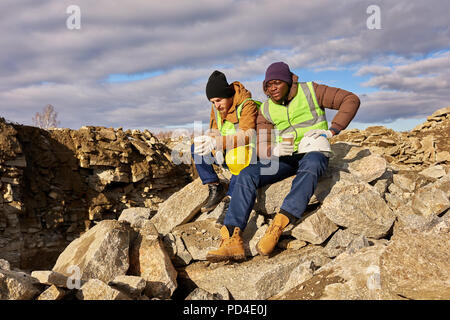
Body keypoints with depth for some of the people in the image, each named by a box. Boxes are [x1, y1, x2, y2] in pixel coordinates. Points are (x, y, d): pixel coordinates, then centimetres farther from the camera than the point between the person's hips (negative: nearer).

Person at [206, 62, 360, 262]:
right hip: (285, 157, 4)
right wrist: (275, 150, -20)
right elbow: (262, 147, 4)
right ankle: (233, 240, -32)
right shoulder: (266, 110, 8)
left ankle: (277, 227, -50)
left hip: (313, 152, -4)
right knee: (247, 175, -21)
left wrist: (331, 130, -11)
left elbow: (351, 100, -1)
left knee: (310, 166, -41)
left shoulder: (310, 91, -1)